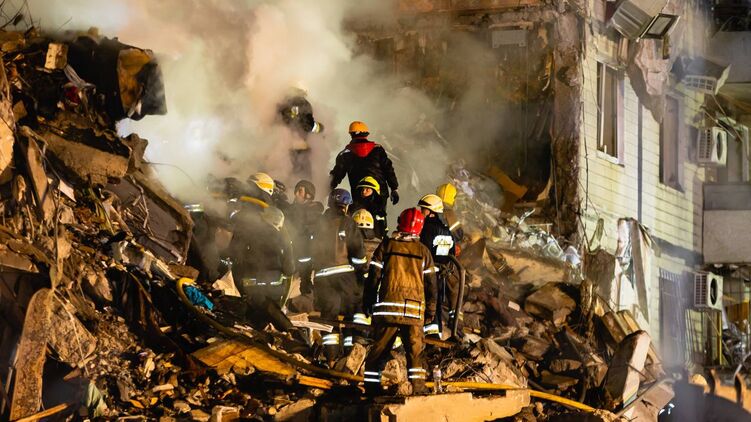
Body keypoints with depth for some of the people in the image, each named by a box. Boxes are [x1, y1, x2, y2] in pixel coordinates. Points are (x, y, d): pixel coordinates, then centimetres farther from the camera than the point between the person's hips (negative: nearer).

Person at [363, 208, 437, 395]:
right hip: (414, 310, 0)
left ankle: (371, 389, 6)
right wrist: (430, 311, 17)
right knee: (415, 352, 2)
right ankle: (418, 390, -8)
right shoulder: (423, 251, 7)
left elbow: (373, 276, 3)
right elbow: (431, 283, 9)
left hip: (387, 309, 0)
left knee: (378, 350, 7)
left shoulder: (386, 245, 4)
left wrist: (367, 302, 11)